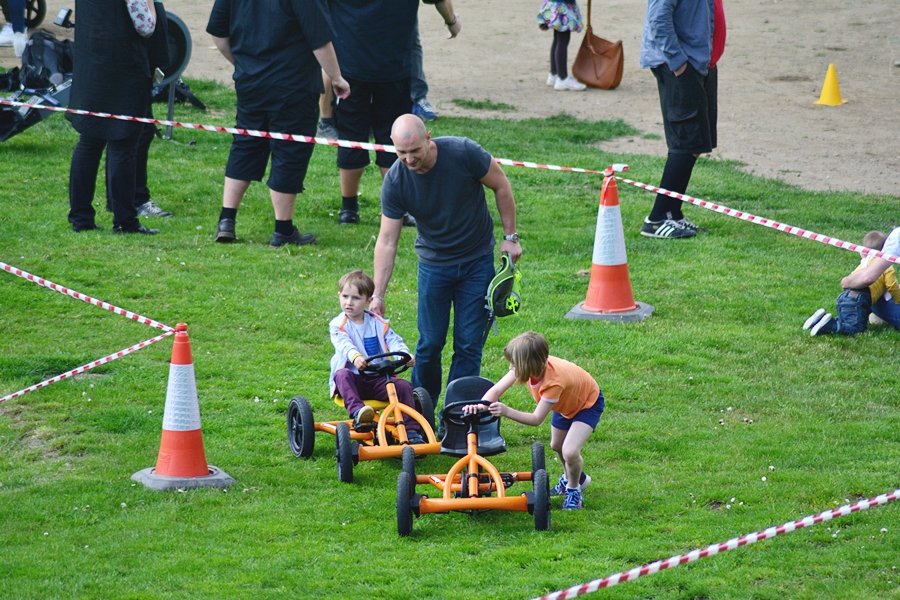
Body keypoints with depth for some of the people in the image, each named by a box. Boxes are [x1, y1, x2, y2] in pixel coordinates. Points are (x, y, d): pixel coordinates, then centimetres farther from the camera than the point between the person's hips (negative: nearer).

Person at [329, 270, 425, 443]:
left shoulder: (378, 323, 10)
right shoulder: (338, 325, -1)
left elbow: (393, 341, -3)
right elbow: (344, 344, -22)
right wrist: (355, 357, -45)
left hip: (378, 379, 3)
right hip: (353, 379, -3)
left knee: (404, 386, -20)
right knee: (342, 375, -35)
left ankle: (412, 431, -19)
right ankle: (356, 411, -57)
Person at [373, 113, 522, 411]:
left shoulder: (463, 153, -23)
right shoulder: (395, 181, -18)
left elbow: (501, 186, -6)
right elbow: (387, 241, -13)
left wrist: (510, 236, -4)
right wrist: (378, 295, -17)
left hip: (477, 261, -1)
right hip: (433, 263, 1)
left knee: (468, 345, -2)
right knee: (430, 343, 0)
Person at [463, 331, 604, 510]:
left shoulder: (554, 381, -44)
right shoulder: (524, 367, -25)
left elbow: (537, 418, -41)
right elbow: (496, 390, -28)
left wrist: (506, 411, -52)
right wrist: (481, 405, -48)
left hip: (589, 403, -8)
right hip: (566, 402, 8)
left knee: (570, 452, -21)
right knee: (556, 445, 21)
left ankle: (573, 490, 7)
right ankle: (576, 477, 50)